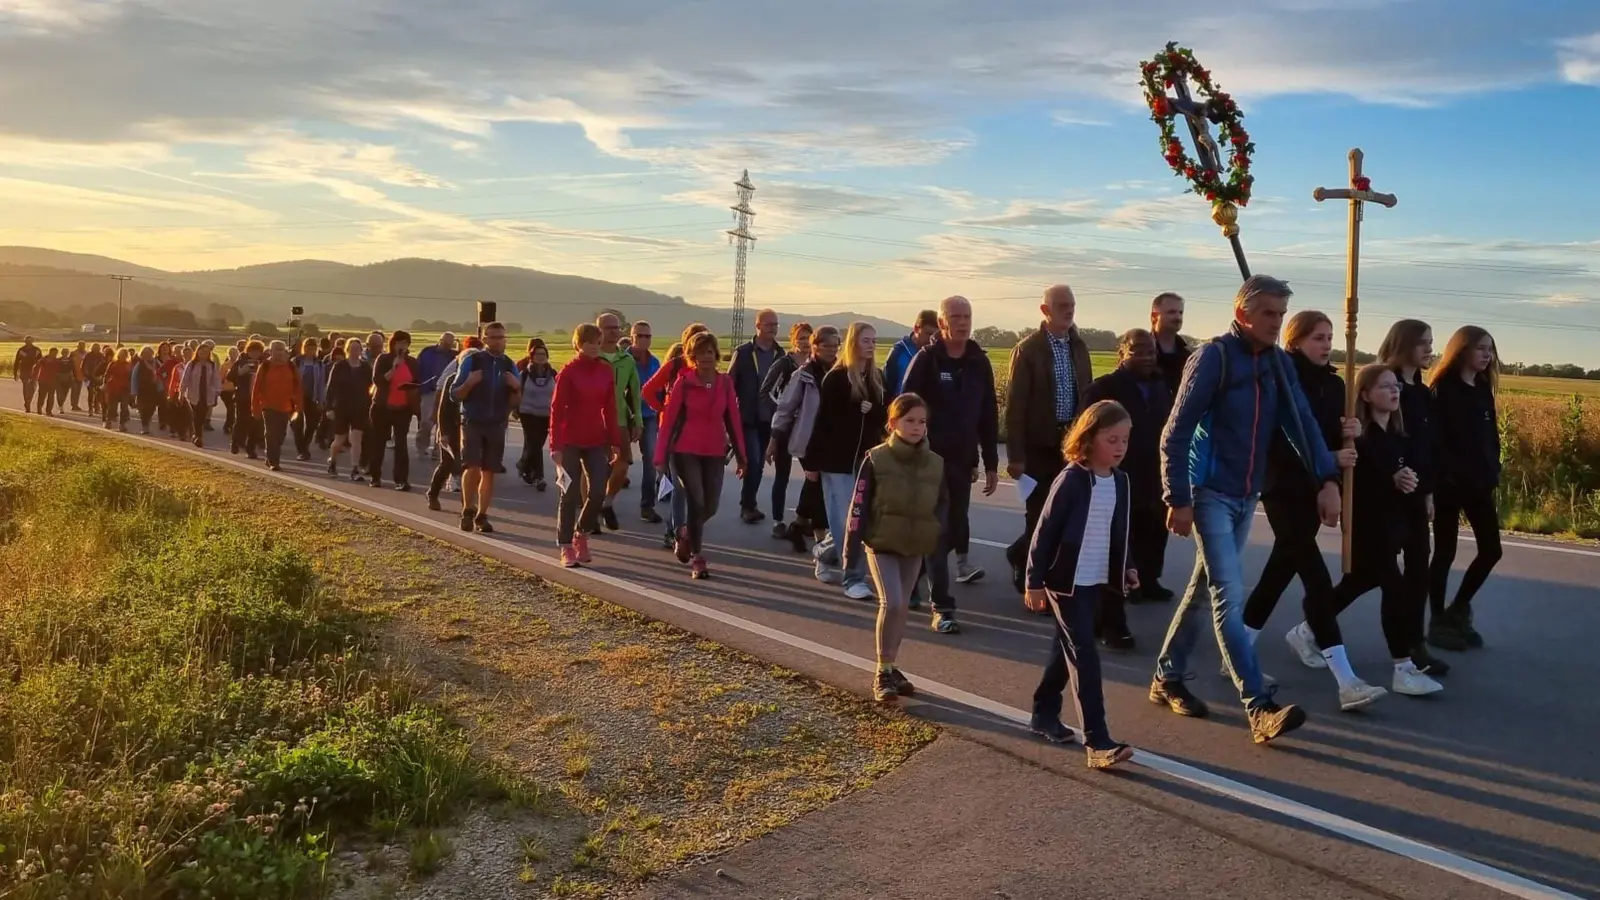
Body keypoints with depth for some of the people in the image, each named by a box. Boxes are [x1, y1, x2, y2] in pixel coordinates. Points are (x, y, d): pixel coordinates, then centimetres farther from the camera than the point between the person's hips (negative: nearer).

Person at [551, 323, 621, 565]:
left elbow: (610, 408, 7)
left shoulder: (606, 371, 4)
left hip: (597, 441, 4)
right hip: (570, 442, -4)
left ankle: (581, 534, 21)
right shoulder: (568, 372, -7)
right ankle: (566, 548, 7)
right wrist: (555, 445, -14)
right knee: (570, 495, -1)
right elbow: (556, 409, -9)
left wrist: (615, 442, 5)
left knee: (598, 491, -3)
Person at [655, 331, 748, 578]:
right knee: (696, 504, -7)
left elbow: (733, 420, 5)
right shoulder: (683, 383, -6)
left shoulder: (725, 382, 3)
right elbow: (669, 419, -6)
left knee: (710, 507, 6)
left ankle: (685, 534, 37)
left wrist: (740, 455, 5)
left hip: (715, 453, 3)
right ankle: (697, 559, 6)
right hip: (686, 452, -3)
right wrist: (661, 455, -9)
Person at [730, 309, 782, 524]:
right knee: (753, 464, -8)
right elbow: (730, 385, -3)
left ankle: (748, 505, 23)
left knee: (756, 464, 10)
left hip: (771, 419, 3)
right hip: (748, 419, -3)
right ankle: (748, 505, 7)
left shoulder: (780, 354, 5)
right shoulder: (743, 352, -3)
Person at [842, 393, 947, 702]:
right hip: (881, 545, -4)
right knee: (891, 603, -14)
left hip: (915, 549, 4)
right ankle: (883, 673, -2)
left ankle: (890, 668, 26)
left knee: (903, 607, 11)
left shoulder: (936, 464, 0)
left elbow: (941, 511, 10)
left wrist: (938, 550, 7)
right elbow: (858, 508, -9)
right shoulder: (876, 460, -11)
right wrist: (850, 552, -11)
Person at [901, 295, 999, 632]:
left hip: (964, 460, 4)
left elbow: (989, 417, 9)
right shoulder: (926, 360, -7)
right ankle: (943, 607, -2)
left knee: (956, 520, 12)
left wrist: (991, 463, 9)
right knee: (937, 531, -4)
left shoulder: (979, 362, 5)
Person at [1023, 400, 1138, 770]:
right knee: (1085, 656, -10)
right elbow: (1045, 532, -14)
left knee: (1068, 649, 17)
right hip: (1066, 582, -7)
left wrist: (1126, 568, 9)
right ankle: (1098, 742, -10)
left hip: (1097, 582, 7)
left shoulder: (1121, 482, 6)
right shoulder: (1071, 480, -16)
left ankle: (1043, 714, 32)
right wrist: (1034, 581, -13)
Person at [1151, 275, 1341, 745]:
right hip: (1210, 494, -7)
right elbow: (1175, 434, -14)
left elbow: (1302, 422, 1)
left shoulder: (1279, 363, 7)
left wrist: (1327, 479, -13)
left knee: (1204, 589, 14)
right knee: (1230, 596, -10)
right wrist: (1178, 499, -17)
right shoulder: (1213, 357, -13)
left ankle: (1167, 679, 27)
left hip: (1246, 496, 7)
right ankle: (1260, 709, -13)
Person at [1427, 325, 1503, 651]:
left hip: (1479, 484, 7)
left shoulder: (1484, 390, 12)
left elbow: (1491, 436, 15)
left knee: (1491, 550, 8)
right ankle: (1438, 622, 13)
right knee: (1445, 552, 1)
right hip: (1450, 483, -7)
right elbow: (1435, 439, -15)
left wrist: (1493, 475, 5)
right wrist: (1440, 480, -19)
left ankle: (1457, 611, 24)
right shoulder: (1444, 390, -9)